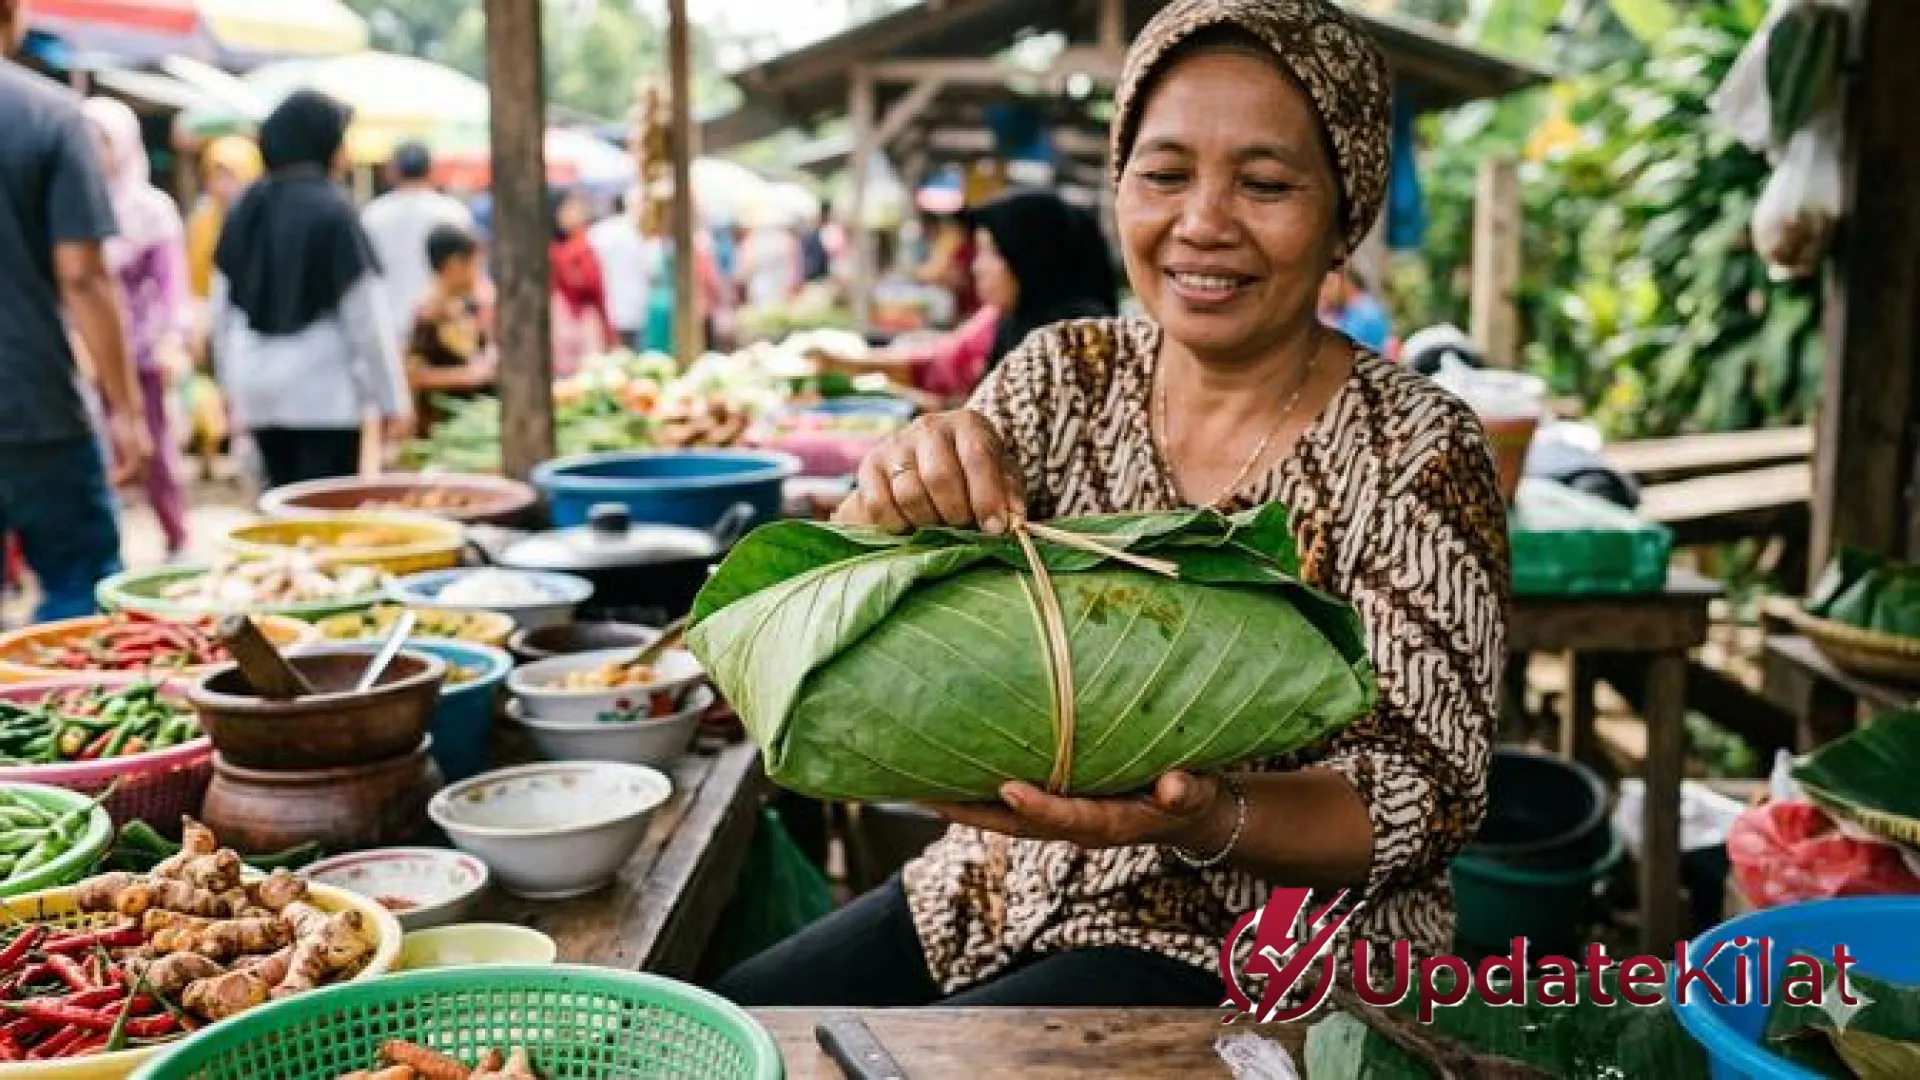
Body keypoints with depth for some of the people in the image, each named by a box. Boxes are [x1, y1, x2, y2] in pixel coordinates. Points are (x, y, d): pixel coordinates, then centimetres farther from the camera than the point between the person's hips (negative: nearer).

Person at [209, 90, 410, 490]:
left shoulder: (248, 208, 6)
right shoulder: (332, 211, -11)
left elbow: (221, 309, 12)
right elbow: (367, 316, -11)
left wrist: (233, 380, 22)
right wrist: (393, 398, -6)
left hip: (257, 386, 6)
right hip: (324, 388, -6)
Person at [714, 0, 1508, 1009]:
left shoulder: (1412, 453, -13)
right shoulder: (1060, 375, -1)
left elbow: (1425, 794, -14)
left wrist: (1207, 821, -33)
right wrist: (893, 501, -28)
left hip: (1257, 956, -4)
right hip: (993, 901, 5)